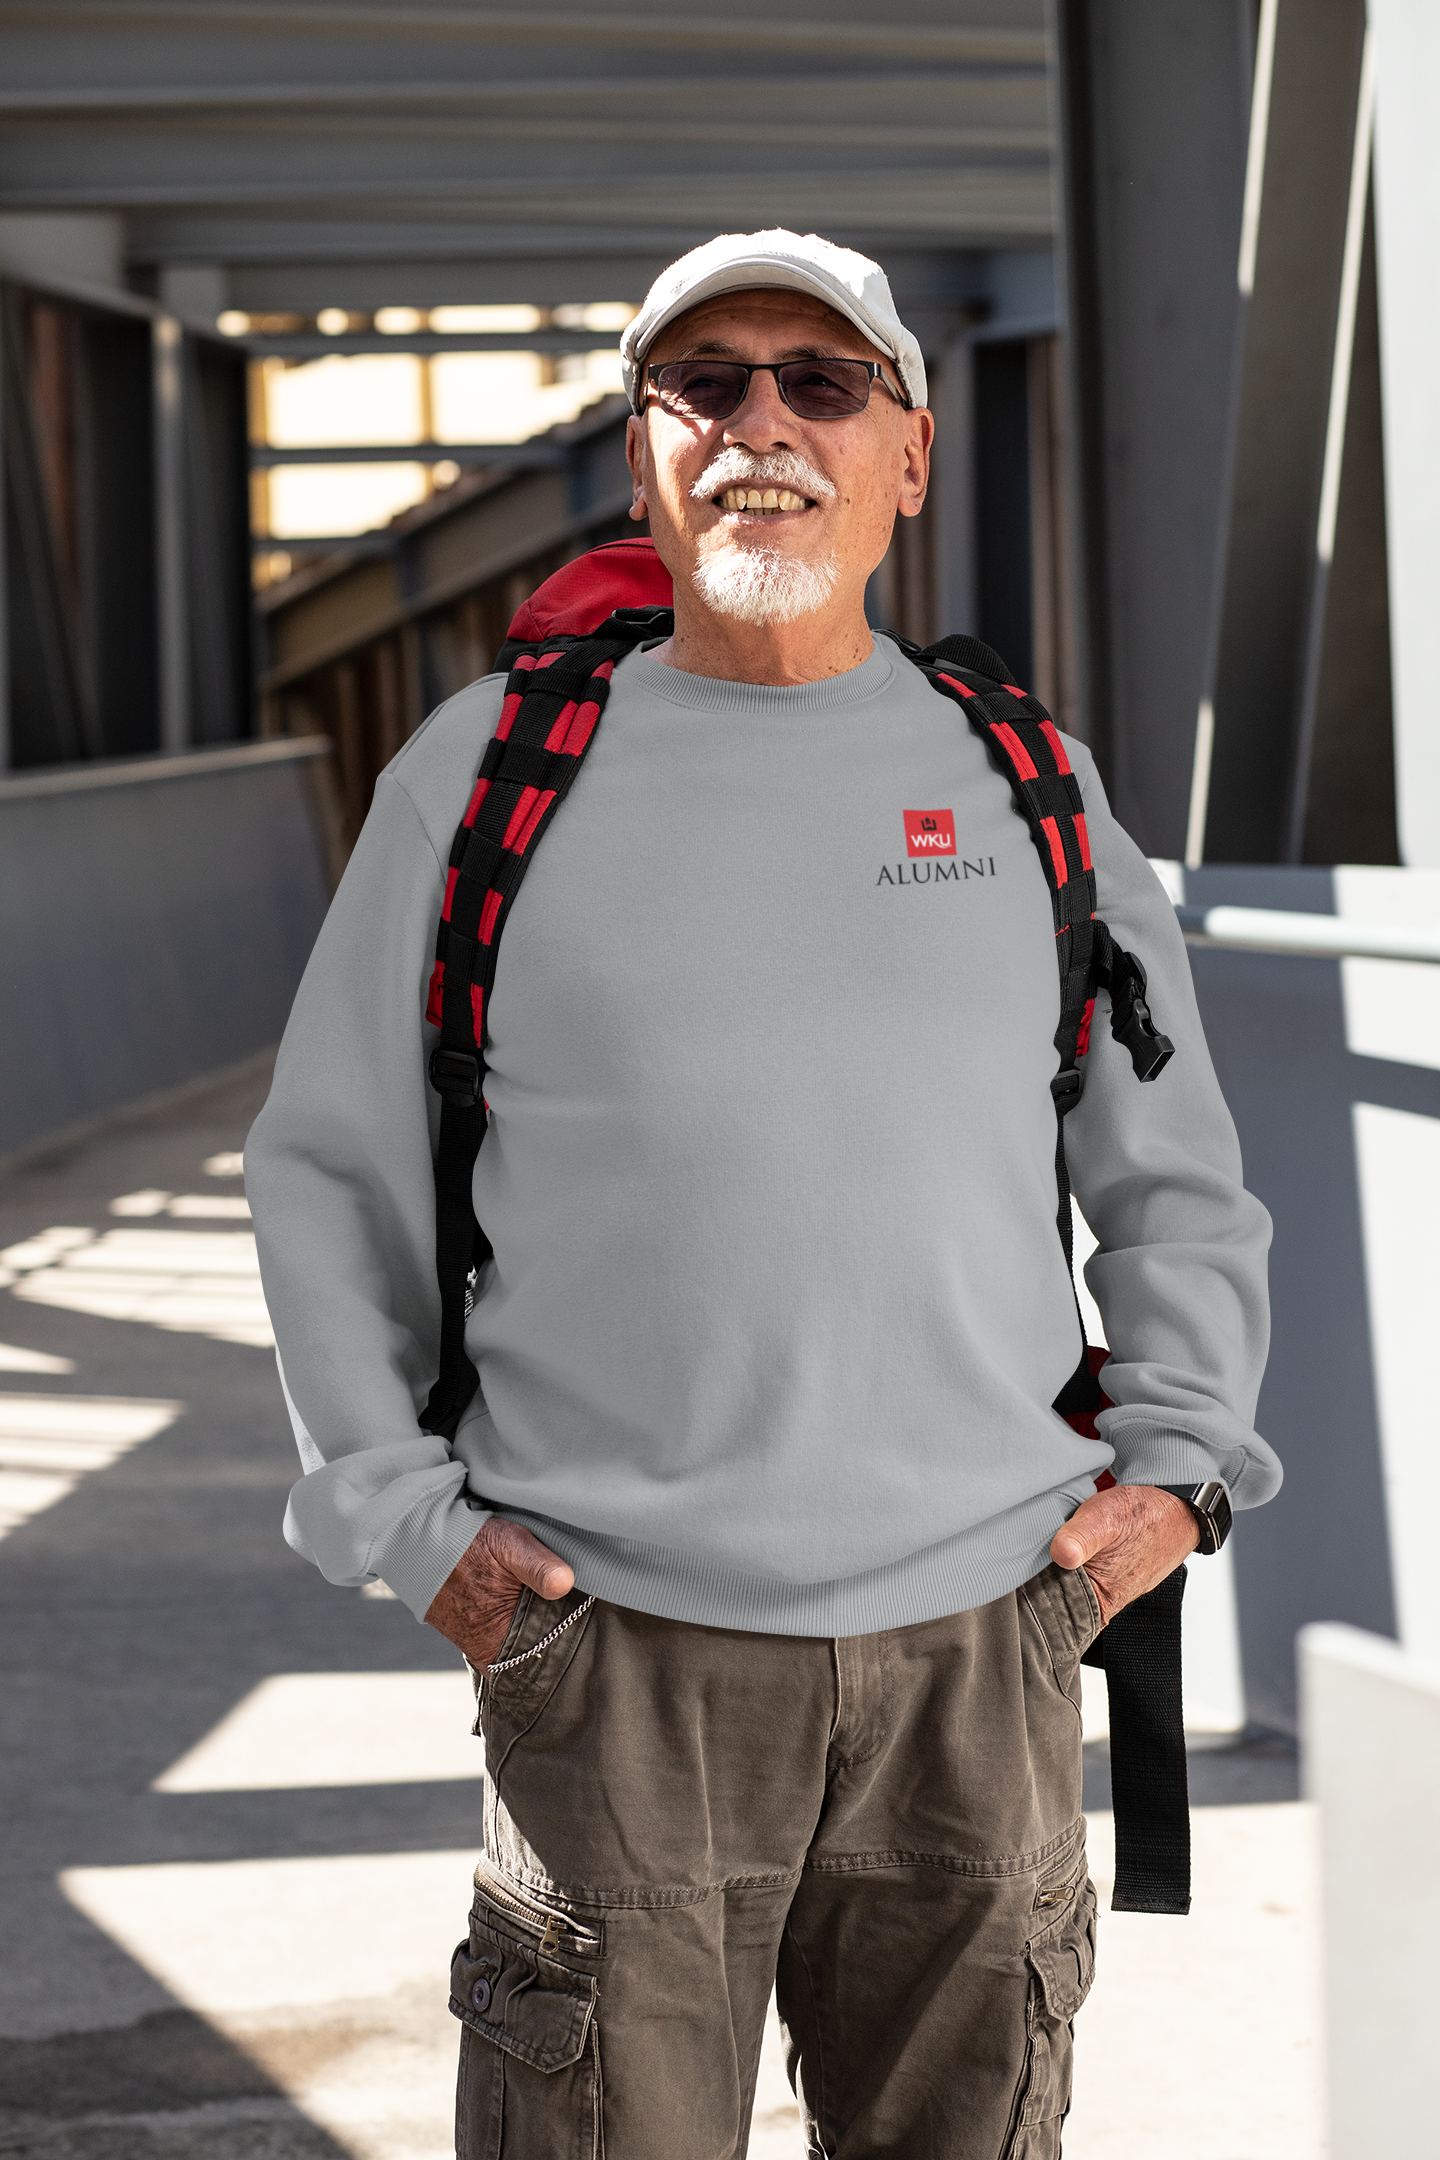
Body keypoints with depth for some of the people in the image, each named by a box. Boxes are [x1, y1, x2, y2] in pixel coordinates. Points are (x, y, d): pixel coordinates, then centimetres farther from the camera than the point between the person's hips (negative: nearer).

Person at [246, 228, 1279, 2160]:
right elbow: (326, 1168, 11)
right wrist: (403, 1516, 1)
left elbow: (1181, 1181, 20)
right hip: (613, 1655, -2)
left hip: (981, 1649, 2)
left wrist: (1173, 1466, 7)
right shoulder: (487, 768, 6)